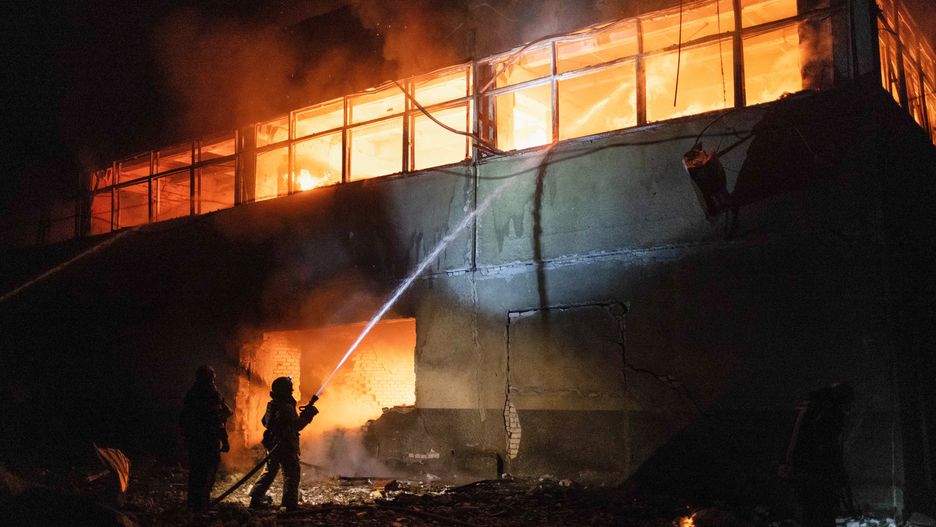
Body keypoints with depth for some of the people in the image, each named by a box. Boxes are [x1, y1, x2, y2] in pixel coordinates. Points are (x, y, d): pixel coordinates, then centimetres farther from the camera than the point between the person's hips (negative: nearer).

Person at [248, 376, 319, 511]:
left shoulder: (271, 405, 7)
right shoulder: (287, 408, -20)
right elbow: (297, 425, -19)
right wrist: (308, 415, -5)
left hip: (272, 444, 9)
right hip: (286, 446, -9)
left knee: (269, 471, 20)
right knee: (291, 474, -2)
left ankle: (256, 498, 20)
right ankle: (290, 503, -6)